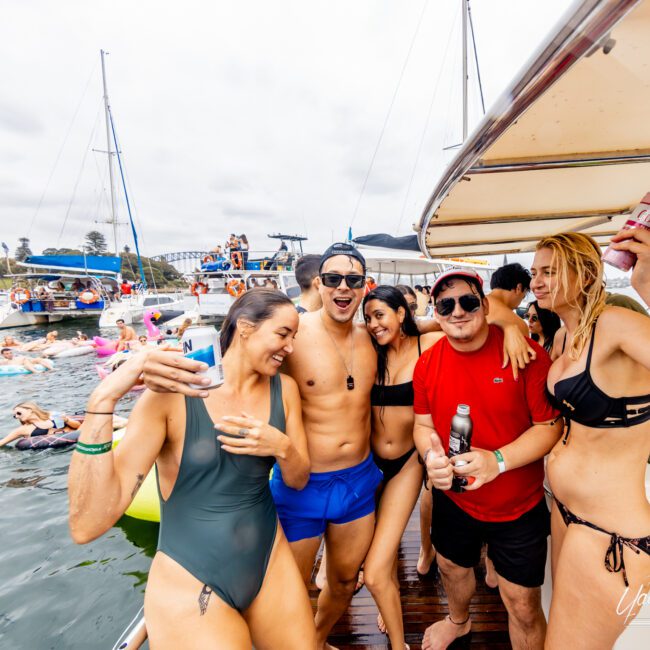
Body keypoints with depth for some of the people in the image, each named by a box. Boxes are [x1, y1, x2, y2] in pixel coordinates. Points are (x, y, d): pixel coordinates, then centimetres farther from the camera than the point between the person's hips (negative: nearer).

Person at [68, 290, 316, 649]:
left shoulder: (284, 388, -5)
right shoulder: (173, 394, -20)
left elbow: (299, 479, 3)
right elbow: (88, 526, -24)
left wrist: (281, 447, -18)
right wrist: (102, 401, -34)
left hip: (271, 563, 5)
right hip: (191, 588, -4)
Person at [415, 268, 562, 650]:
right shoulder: (427, 363, -8)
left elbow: (550, 426, -17)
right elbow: (424, 424, 2)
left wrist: (498, 461, -30)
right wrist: (431, 454, -19)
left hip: (519, 507, -4)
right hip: (453, 499, 4)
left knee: (523, 606, 11)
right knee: (451, 567, 29)